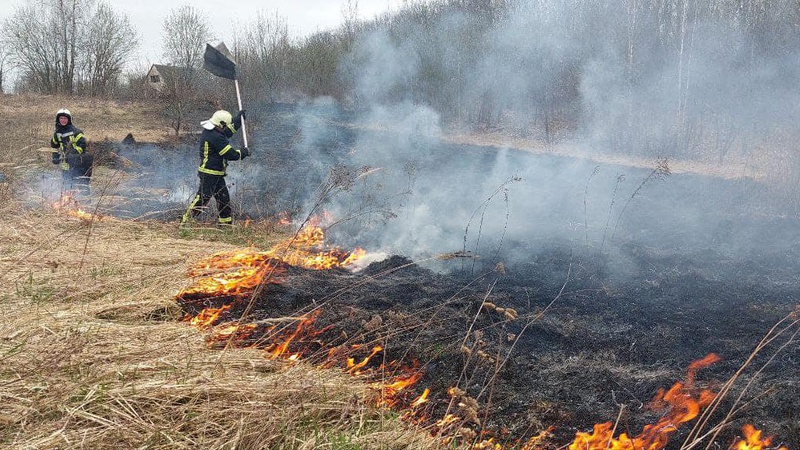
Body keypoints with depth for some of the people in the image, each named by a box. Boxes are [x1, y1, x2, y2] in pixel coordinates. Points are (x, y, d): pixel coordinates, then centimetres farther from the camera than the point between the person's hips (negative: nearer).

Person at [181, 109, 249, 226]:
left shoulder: (209, 131, 9)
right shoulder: (216, 137, -22)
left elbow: (228, 131, 26)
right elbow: (230, 154, -21)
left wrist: (239, 118, 27)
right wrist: (243, 152, -4)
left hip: (216, 174, 11)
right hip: (209, 174, -11)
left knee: (223, 197, 14)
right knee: (203, 197, -8)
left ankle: (226, 222, 21)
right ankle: (186, 221, -2)